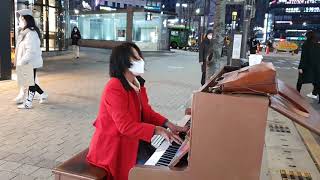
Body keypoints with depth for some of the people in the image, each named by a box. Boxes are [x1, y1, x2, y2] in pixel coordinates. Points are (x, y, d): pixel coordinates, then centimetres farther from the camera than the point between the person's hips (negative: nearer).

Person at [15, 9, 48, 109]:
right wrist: (20, 61, 12)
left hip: (31, 63, -9)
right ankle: (43, 95, 29)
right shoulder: (24, 32, 12)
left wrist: (22, 62, -21)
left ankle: (28, 103, 11)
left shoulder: (31, 33, -18)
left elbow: (31, 50, -24)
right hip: (27, 63, 9)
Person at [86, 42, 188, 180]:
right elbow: (126, 126, -30)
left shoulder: (137, 84, 5)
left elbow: (146, 112, 6)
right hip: (114, 145, -8)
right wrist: (158, 130, -31)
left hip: (132, 138, 9)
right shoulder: (114, 89, -25)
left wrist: (167, 124, -8)